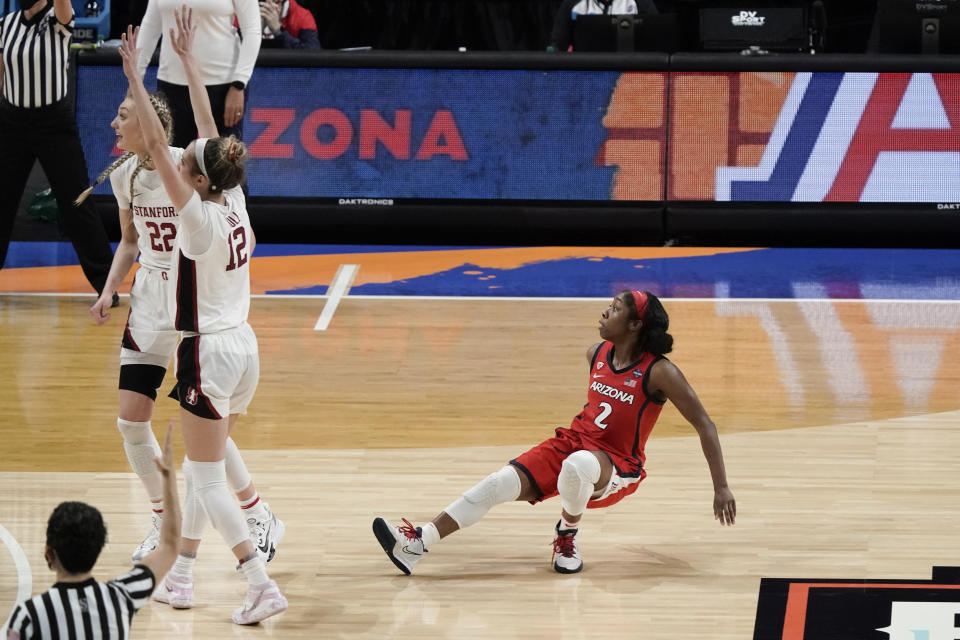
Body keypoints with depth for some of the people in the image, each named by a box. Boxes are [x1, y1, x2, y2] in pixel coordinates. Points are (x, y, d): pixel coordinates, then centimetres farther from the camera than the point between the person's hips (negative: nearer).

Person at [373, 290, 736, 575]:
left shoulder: (659, 372, -17)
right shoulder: (597, 354, 3)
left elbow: (704, 426, -14)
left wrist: (721, 487, -17)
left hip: (618, 468, -6)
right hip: (573, 443, 6)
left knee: (577, 465, -41)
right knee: (500, 483, -15)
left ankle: (568, 534, -11)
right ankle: (418, 544, -19)